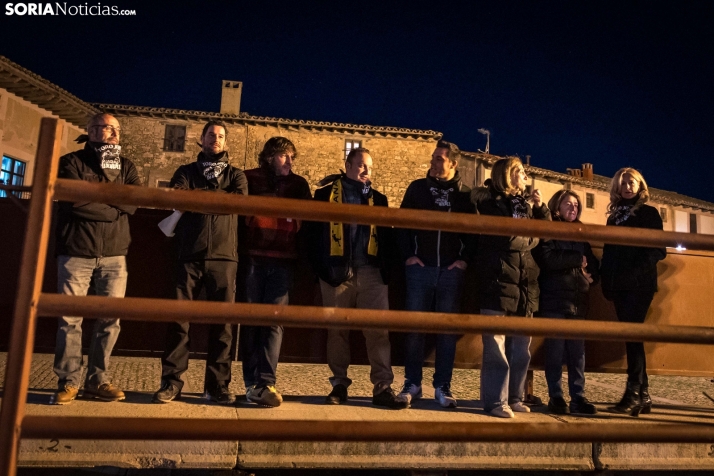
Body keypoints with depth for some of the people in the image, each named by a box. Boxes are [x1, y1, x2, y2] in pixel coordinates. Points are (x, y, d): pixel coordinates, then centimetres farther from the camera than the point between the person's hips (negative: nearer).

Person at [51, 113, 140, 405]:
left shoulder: (125, 167, 16)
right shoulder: (72, 162, 5)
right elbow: (74, 201, -11)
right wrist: (113, 205, -6)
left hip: (114, 255, 3)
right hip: (76, 253, -3)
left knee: (110, 319, 2)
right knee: (70, 318, -1)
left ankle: (97, 380, 13)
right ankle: (68, 382, 9)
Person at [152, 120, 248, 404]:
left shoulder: (235, 175, 16)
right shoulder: (186, 172, 16)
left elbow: (240, 200, -6)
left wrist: (196, 195, -9)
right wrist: (217, 197, -16)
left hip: (224, 257, 0)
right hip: (189, 255, 0)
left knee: (222, 322, 1)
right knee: (179, 318, -2)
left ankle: (218, 385, 9)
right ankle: (171, 383, 8)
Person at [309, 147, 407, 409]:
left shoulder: (377, 198, 18)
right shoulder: (327, 193, 9)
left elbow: (386, 235, 16)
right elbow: (315, 232, 3)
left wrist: (385, 265, 2)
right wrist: (320, 266, -7)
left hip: (370, 271, 2)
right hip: (337, 270, -1)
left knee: (378, 328, -4)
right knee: (337, 329, 6)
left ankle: (383, 387, 1)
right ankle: (339, 384, 18)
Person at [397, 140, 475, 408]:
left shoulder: (465, 194, 7)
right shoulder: (417, 188, 7)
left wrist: (465, 258, -4)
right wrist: (408, 255, -4)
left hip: (451, 270, 0)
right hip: (420, 268, 0)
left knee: (448, 329, 5)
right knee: (415, 326, 2)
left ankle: (442, 387, 15)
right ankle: (412, 383, 14)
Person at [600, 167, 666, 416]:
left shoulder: (649, 213, 4)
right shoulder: (614, 216, 18)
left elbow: (658, 250, -5)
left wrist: (636, 272, -19)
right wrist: (606, 280, 4)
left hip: (640, 284, -5)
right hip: (619, 286, 5)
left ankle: (634, 394, -11)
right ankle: (643, 395, 12)